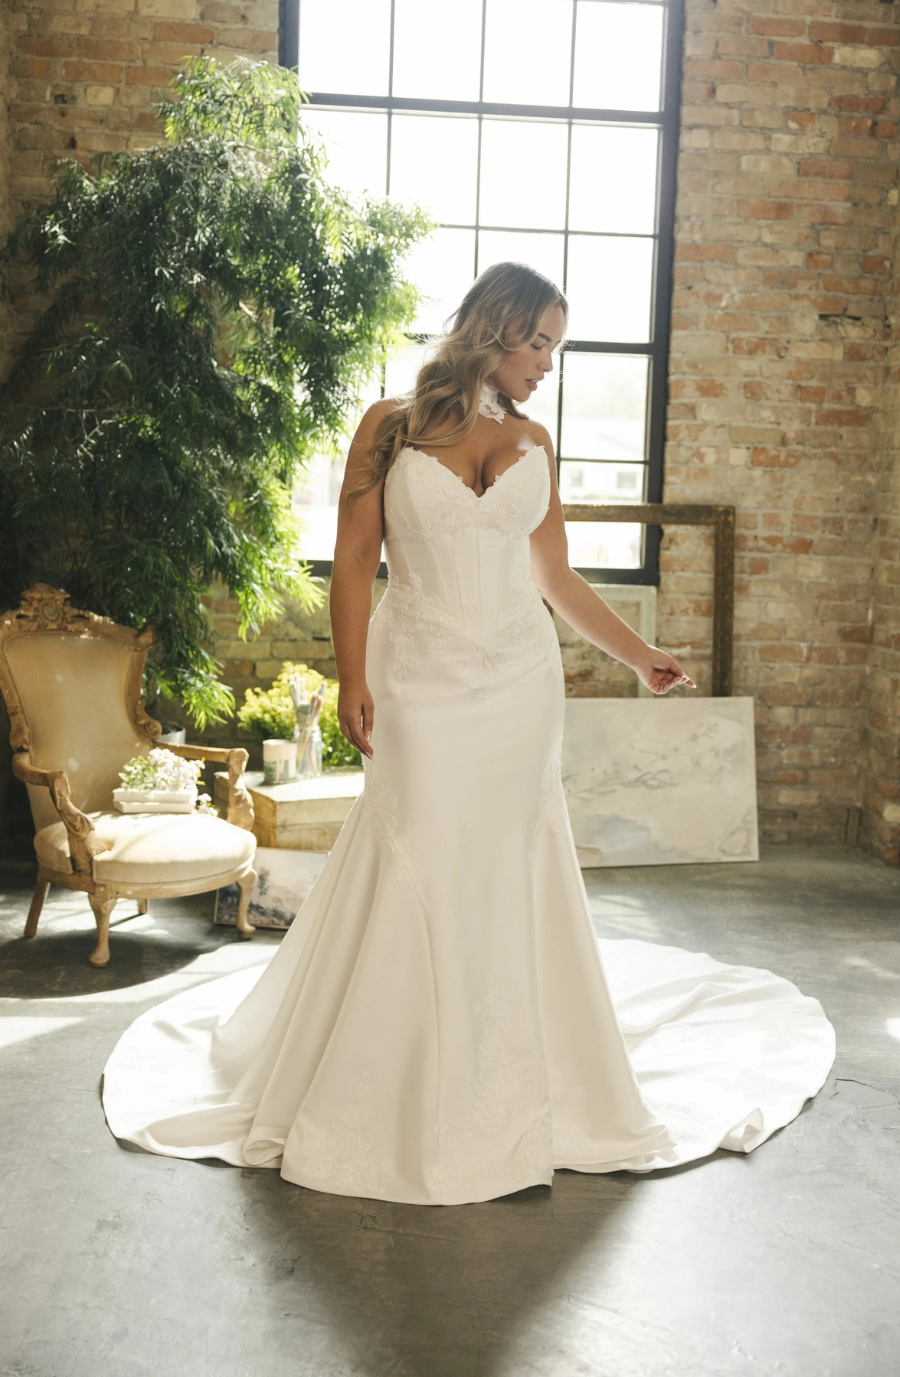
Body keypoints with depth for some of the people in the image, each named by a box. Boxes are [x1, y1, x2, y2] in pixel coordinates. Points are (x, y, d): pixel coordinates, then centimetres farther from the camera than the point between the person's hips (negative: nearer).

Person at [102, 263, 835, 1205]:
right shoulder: (390, 427, -1)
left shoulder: (533, 443, 9)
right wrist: (352, 682, -10)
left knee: (510, 873, 7)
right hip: (421, 682, -3)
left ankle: (507, 1086, 23)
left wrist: (638, 656, 18)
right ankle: (387, 1091, 17)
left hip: (518, 684, 3)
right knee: (410, 875, -1)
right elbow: (354, 565, -3)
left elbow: (556, 577, 14)